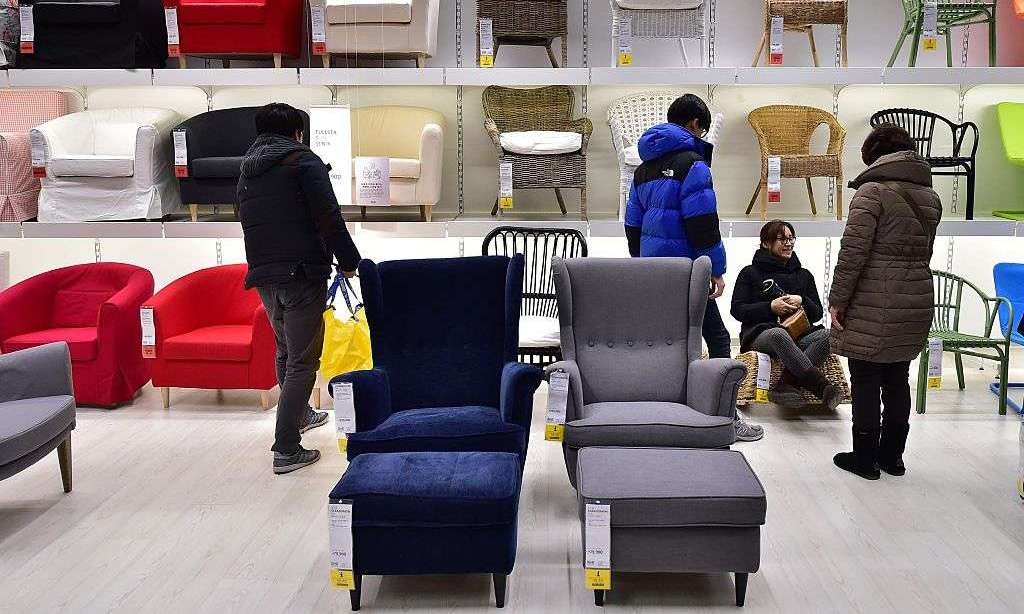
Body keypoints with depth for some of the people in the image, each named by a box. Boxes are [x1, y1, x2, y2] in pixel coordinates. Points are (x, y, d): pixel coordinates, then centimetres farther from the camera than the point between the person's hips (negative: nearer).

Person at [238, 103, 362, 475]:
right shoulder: (304, 161, -3)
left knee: (285, 349, 26)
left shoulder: (246, 173, 19)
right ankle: (286, 450, -6)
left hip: (263, 276, 7)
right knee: (302, 361, -4)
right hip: (301, 272, -7)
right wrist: (348, 260, -5)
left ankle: (300, 415, 44)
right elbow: (329, 218, -12)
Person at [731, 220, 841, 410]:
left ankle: (788, 383, -39)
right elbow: (737, 309, 1)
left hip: (798, 334, 4)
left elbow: (818, 313, 18)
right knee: (779, 335, -40)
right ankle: (823, 387, -44)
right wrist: (771, 307, -11)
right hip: (760, 334, -4)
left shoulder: (803, 275, 22)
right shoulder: (750, 273, 11)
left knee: (825, 335, -29)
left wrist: (802, 302, -5)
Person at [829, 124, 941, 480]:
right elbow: (924, 251, 13)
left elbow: (853, 252, -16)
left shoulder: (872, 191, -11)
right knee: (898, 378, 15)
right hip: (916, 303, 7)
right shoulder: (930, 197, 12)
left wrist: (837, 299, -10)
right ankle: (892, 455, 23)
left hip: (873, 306, -7)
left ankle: (865, 458, 10)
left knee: (866, 380, 3)